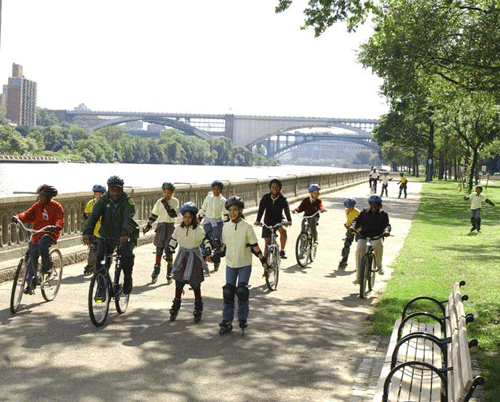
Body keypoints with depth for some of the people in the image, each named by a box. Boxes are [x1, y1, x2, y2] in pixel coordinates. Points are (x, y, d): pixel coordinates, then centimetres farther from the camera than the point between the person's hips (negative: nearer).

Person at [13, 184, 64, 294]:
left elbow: (60, 220, -10)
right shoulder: (37, 206, 12)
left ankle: (47, 267, -18)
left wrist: (56, 226, -32)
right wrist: (18, 217, -18)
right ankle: (31, 284, 17)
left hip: (50, 234, -5)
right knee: (32, 259, 5)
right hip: (37, 235, 5)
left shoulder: (56, 207, -1)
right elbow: (28, 215, 2)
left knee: (42, 244, -37)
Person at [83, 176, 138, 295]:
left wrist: (125, 234, -49)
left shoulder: (127, 201, -13)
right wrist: (87, 232, -37)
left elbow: (129, 218, -29)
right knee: (100, 258, -15)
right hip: (107, 236, 2)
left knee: (127, 254, -28)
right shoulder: (103, 200, -6)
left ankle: (127, 278, -1)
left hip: (126, 237, -2)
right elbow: (93, 216, -19)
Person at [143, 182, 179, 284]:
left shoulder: (175, 201, -2)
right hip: (160, 226, 2)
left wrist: (166, 205, -19)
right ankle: (155, 274, 11)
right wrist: (148, 225, 9)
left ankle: (169, 274, 7)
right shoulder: (159, 202, 6)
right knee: (159, 250, 4)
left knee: (169, 251, -2)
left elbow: (173, 214, -15)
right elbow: (153, 215, 14)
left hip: (170, 227, -2)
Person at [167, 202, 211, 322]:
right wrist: (169, 253, 16)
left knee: (195, 285, 1)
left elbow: (206, 241, -14)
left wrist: (207, 253, -26)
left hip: (194, 257, -3)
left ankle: (198, 310, 13)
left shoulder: (198, 230, -10)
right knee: (179, 283, 4)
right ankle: (175, 308, 15)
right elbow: (173, 240, 13)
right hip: (182, 257, 3)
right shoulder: (179, 228, 1)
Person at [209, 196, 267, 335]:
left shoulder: (247, 227, -7)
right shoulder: (226, 227, 4)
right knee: (228, 292, -1)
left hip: (245, 265, -3)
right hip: (230, 264, 3)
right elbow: (224, 246, 12)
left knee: (242, 291, -8)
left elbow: (254, 246, -5)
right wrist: (214, 256, 1)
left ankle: (243, 320, 9)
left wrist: (263, 261, -10)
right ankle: (226, 322, 4)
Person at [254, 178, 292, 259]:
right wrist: (258, 221, -36)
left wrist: (289, 221, -43)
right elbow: (261, 209, -18)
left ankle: (282, 251, -19)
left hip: (279, 220, -1)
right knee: (267, 242, -4)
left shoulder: (282, 199, -11)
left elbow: (287, 210, -23)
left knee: (283, 231, -33)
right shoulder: (265, 198, -9)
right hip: (268, 221, 1)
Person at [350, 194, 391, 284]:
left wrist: (386, 231, -25)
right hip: (363, 236, 1)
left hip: (377, 237, -1)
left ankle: (379, 265, -9)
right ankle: (358, 277, -15)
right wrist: (353, 226, -13)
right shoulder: (365, 212, 15)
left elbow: (387, 225, -1)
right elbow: (357, 220, 10)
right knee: (359, 251, -24)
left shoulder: (383, 214, 11)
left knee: (379, 245, -37)